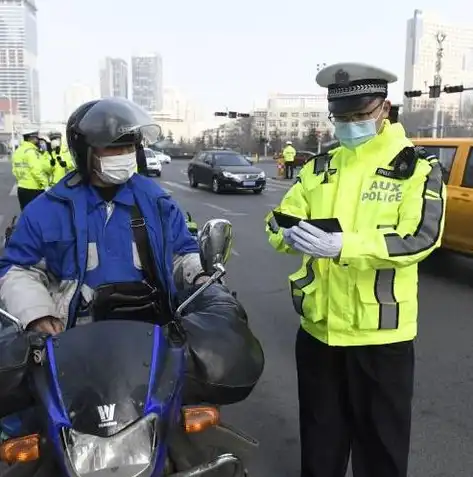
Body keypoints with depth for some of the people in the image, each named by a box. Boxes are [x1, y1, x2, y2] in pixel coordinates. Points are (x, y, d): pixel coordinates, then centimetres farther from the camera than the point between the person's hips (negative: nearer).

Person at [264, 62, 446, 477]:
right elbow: (280, 220, 4)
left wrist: (343, 245, -31)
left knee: (381, 437, 14)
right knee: (320, 432, 22)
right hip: (319, 324, 4)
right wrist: (292, 234, -21)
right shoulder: (320, 167, 9)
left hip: (381, 331, -4)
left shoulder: (417, 168, -6)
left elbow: (420, 239, -19)